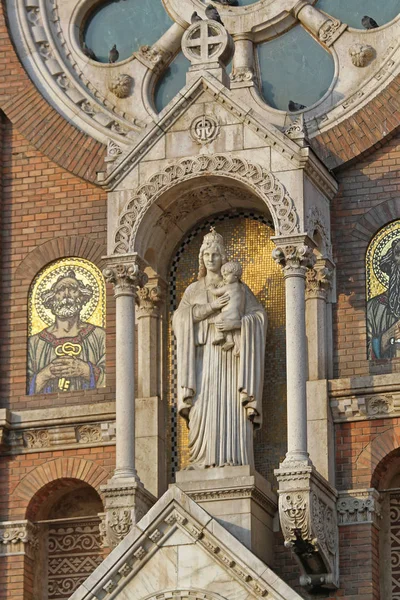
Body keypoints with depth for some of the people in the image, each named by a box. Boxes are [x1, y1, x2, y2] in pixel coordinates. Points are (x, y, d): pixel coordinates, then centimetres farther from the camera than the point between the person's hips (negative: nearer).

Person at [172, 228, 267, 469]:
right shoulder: (194, 290, 17)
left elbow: (259, 314, 3)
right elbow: (181, 317, 1)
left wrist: (237, 323, -14)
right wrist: (211, 306, -10)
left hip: (231, 356, -1)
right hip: (204, 355, 1)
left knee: (232, 407, -11)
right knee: (204, 403, -12)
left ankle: (234, 459, -14)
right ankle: (204, 459, -15)